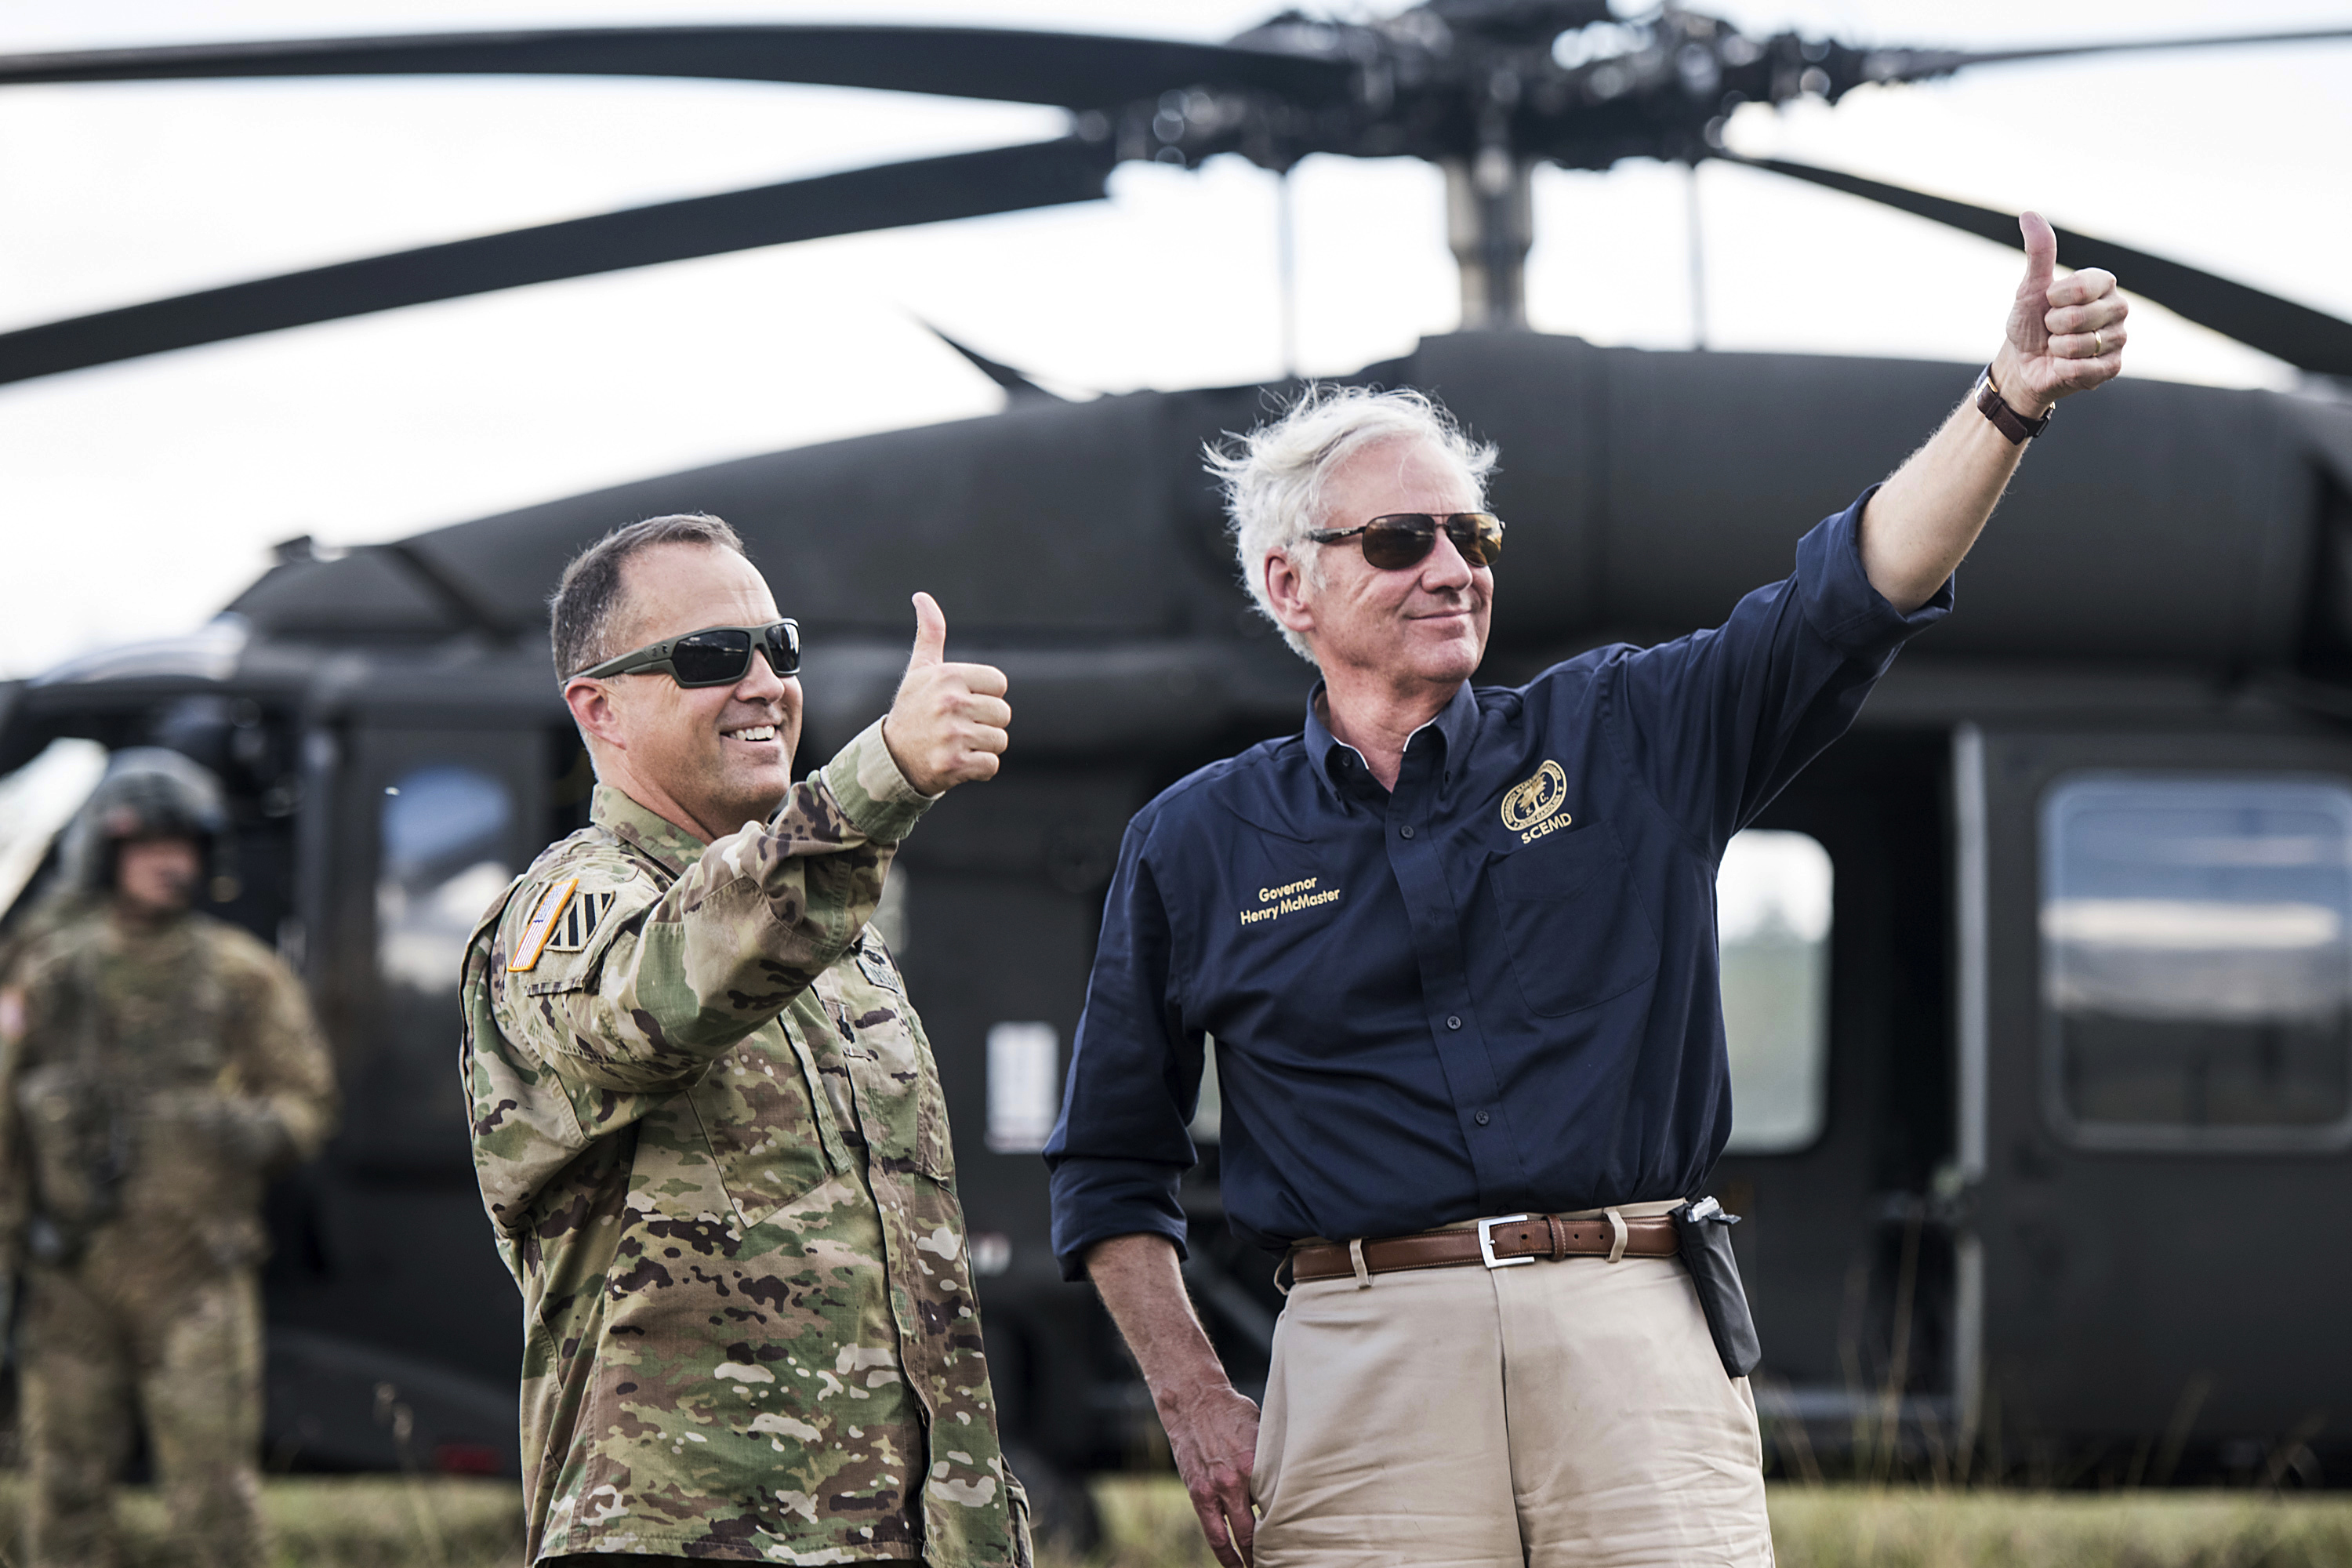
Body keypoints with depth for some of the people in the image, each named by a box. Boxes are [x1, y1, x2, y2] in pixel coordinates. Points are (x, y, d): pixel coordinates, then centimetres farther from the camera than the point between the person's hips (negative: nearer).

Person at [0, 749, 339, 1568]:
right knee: (67, 1481, 5)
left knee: (211, 1485, -7)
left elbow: (306, 1100, 4)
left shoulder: (241, 973, 2)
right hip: (74, 1269, 3)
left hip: (194, 1273, -2)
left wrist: (256, 1129, -18)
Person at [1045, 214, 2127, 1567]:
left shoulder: (1621, 742, 12)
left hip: (1634, 1340, 0)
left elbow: (1848, 599, -2)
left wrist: (2011, 402, -17)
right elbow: (1113, 1165, 17)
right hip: (1367, 1361, 0)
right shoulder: (1198, 846, 12)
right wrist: (1196, 1403, 5)